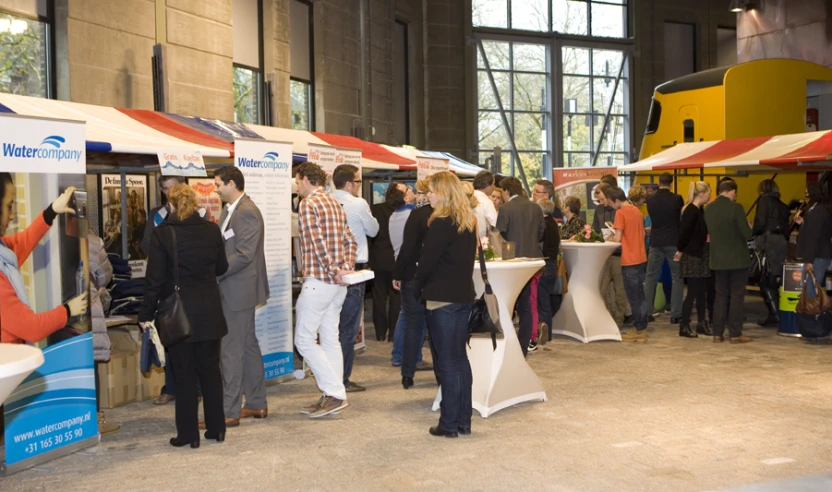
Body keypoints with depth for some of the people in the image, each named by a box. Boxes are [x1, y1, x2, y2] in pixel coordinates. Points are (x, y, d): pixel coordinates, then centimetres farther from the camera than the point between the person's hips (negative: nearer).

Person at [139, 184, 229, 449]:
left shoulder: (162, 233, -11)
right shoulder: (211, 230, -2)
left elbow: (155, 278, -10)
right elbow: (222, 267, 10)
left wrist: (146, 313, -2)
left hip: (178, 313, -3)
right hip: (209, 312, 3)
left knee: (184, 372, 5)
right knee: (210, 369, 14)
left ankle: (188, 433, 11)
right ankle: (216, 428, 20)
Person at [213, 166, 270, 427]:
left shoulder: (247, 212, -16)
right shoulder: (229, 210, 13)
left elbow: (244, 255, -22)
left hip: (239, 290, -10)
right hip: (235, 290, 10)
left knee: (232, 350, -5)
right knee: (248, 346, 15)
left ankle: (230, 411, 3)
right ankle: (257, 404, 25)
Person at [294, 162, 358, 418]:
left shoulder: (308, 204, -10)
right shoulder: (335, 204, 16)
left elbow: (318, 242, -21)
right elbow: (350, 241, 13)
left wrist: (333, 271, -15)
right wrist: (346, 268, 3)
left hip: (318, 281, -9)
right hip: (338, 283, 9)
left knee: (304, 339, -2)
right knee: (330, 339, 11)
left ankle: (335, 392, -5)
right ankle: (333, 396, 14)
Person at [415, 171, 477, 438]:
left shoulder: (440, 223, -15)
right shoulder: (469, 222, 11)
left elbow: (427, 261, -13)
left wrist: (419, 286, 3)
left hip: (442, 297, -8)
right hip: (464, 295, 8)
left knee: (448, 361, -3)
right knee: (460, 357, 13)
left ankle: (449, 424, 4)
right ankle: (463, 420, 19)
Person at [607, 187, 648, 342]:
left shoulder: (620, 213, -13)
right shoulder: (637, 211, 11)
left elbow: (618, 239, -16)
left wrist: (610, 238, 3)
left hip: (629, 261, -8)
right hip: (641, 259, 8)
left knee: (634, 297, -1)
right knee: (640, 296, 13)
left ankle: (639, 330, 4)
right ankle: (641, 327, 18)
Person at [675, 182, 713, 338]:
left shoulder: (699, 210, 12)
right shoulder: (691, 211, -16)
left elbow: (701, 231, 13)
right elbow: (684, 232, -18)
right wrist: (680, 251, -11)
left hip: (700, 254, 9)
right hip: (691, 256, -9)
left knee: (701, 291, 12)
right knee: (693, 291, -5)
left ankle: (701, 323, 21)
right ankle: (684, 326, 2)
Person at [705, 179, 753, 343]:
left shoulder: (708, 209, 2)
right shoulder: (735, 207, -16)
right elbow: (747, 234, -15)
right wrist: (748, 228, 6)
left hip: (718, 259, 5)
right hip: (737, 259, -5)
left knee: (721, 295, 12)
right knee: (737, 296, 3)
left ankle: (717, 333, 12)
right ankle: (735, 334, 5)